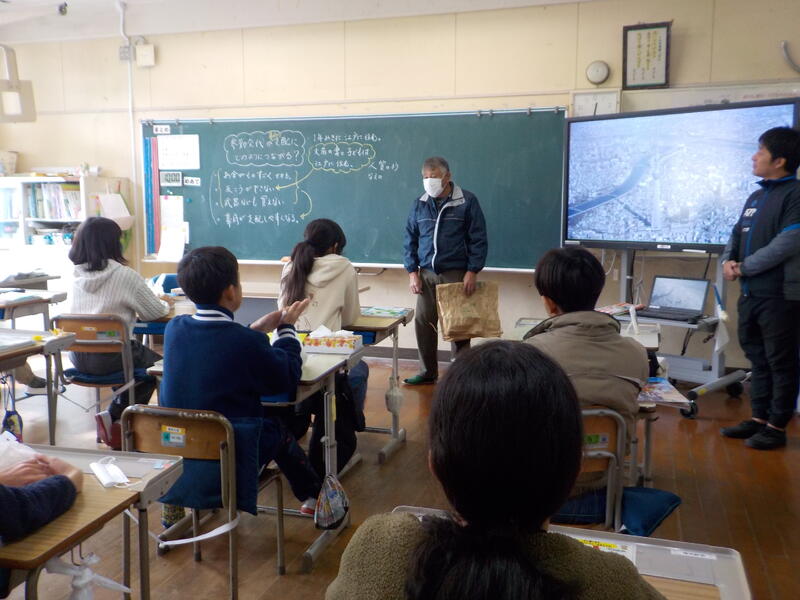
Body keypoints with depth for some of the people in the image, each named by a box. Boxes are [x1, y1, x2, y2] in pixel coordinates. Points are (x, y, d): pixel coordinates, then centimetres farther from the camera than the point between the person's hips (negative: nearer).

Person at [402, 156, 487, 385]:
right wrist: (412, 272, 3)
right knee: (423, 323, 4)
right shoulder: (420, 205, 8)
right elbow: (410, 240, 12)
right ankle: (427, 372, 18)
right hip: (426, 274, 4)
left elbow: (478, 239, -3)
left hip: (456, 274, -3)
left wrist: (472, 272, -10)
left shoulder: (467, 202, -3)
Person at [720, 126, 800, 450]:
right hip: (751, 293, 8)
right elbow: (737, 234, 18)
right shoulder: (755, 197, 16)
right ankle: (759, 418, 24)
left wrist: (743, 267, -13)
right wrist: (728, 261, -3)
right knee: (758, 359, 14)